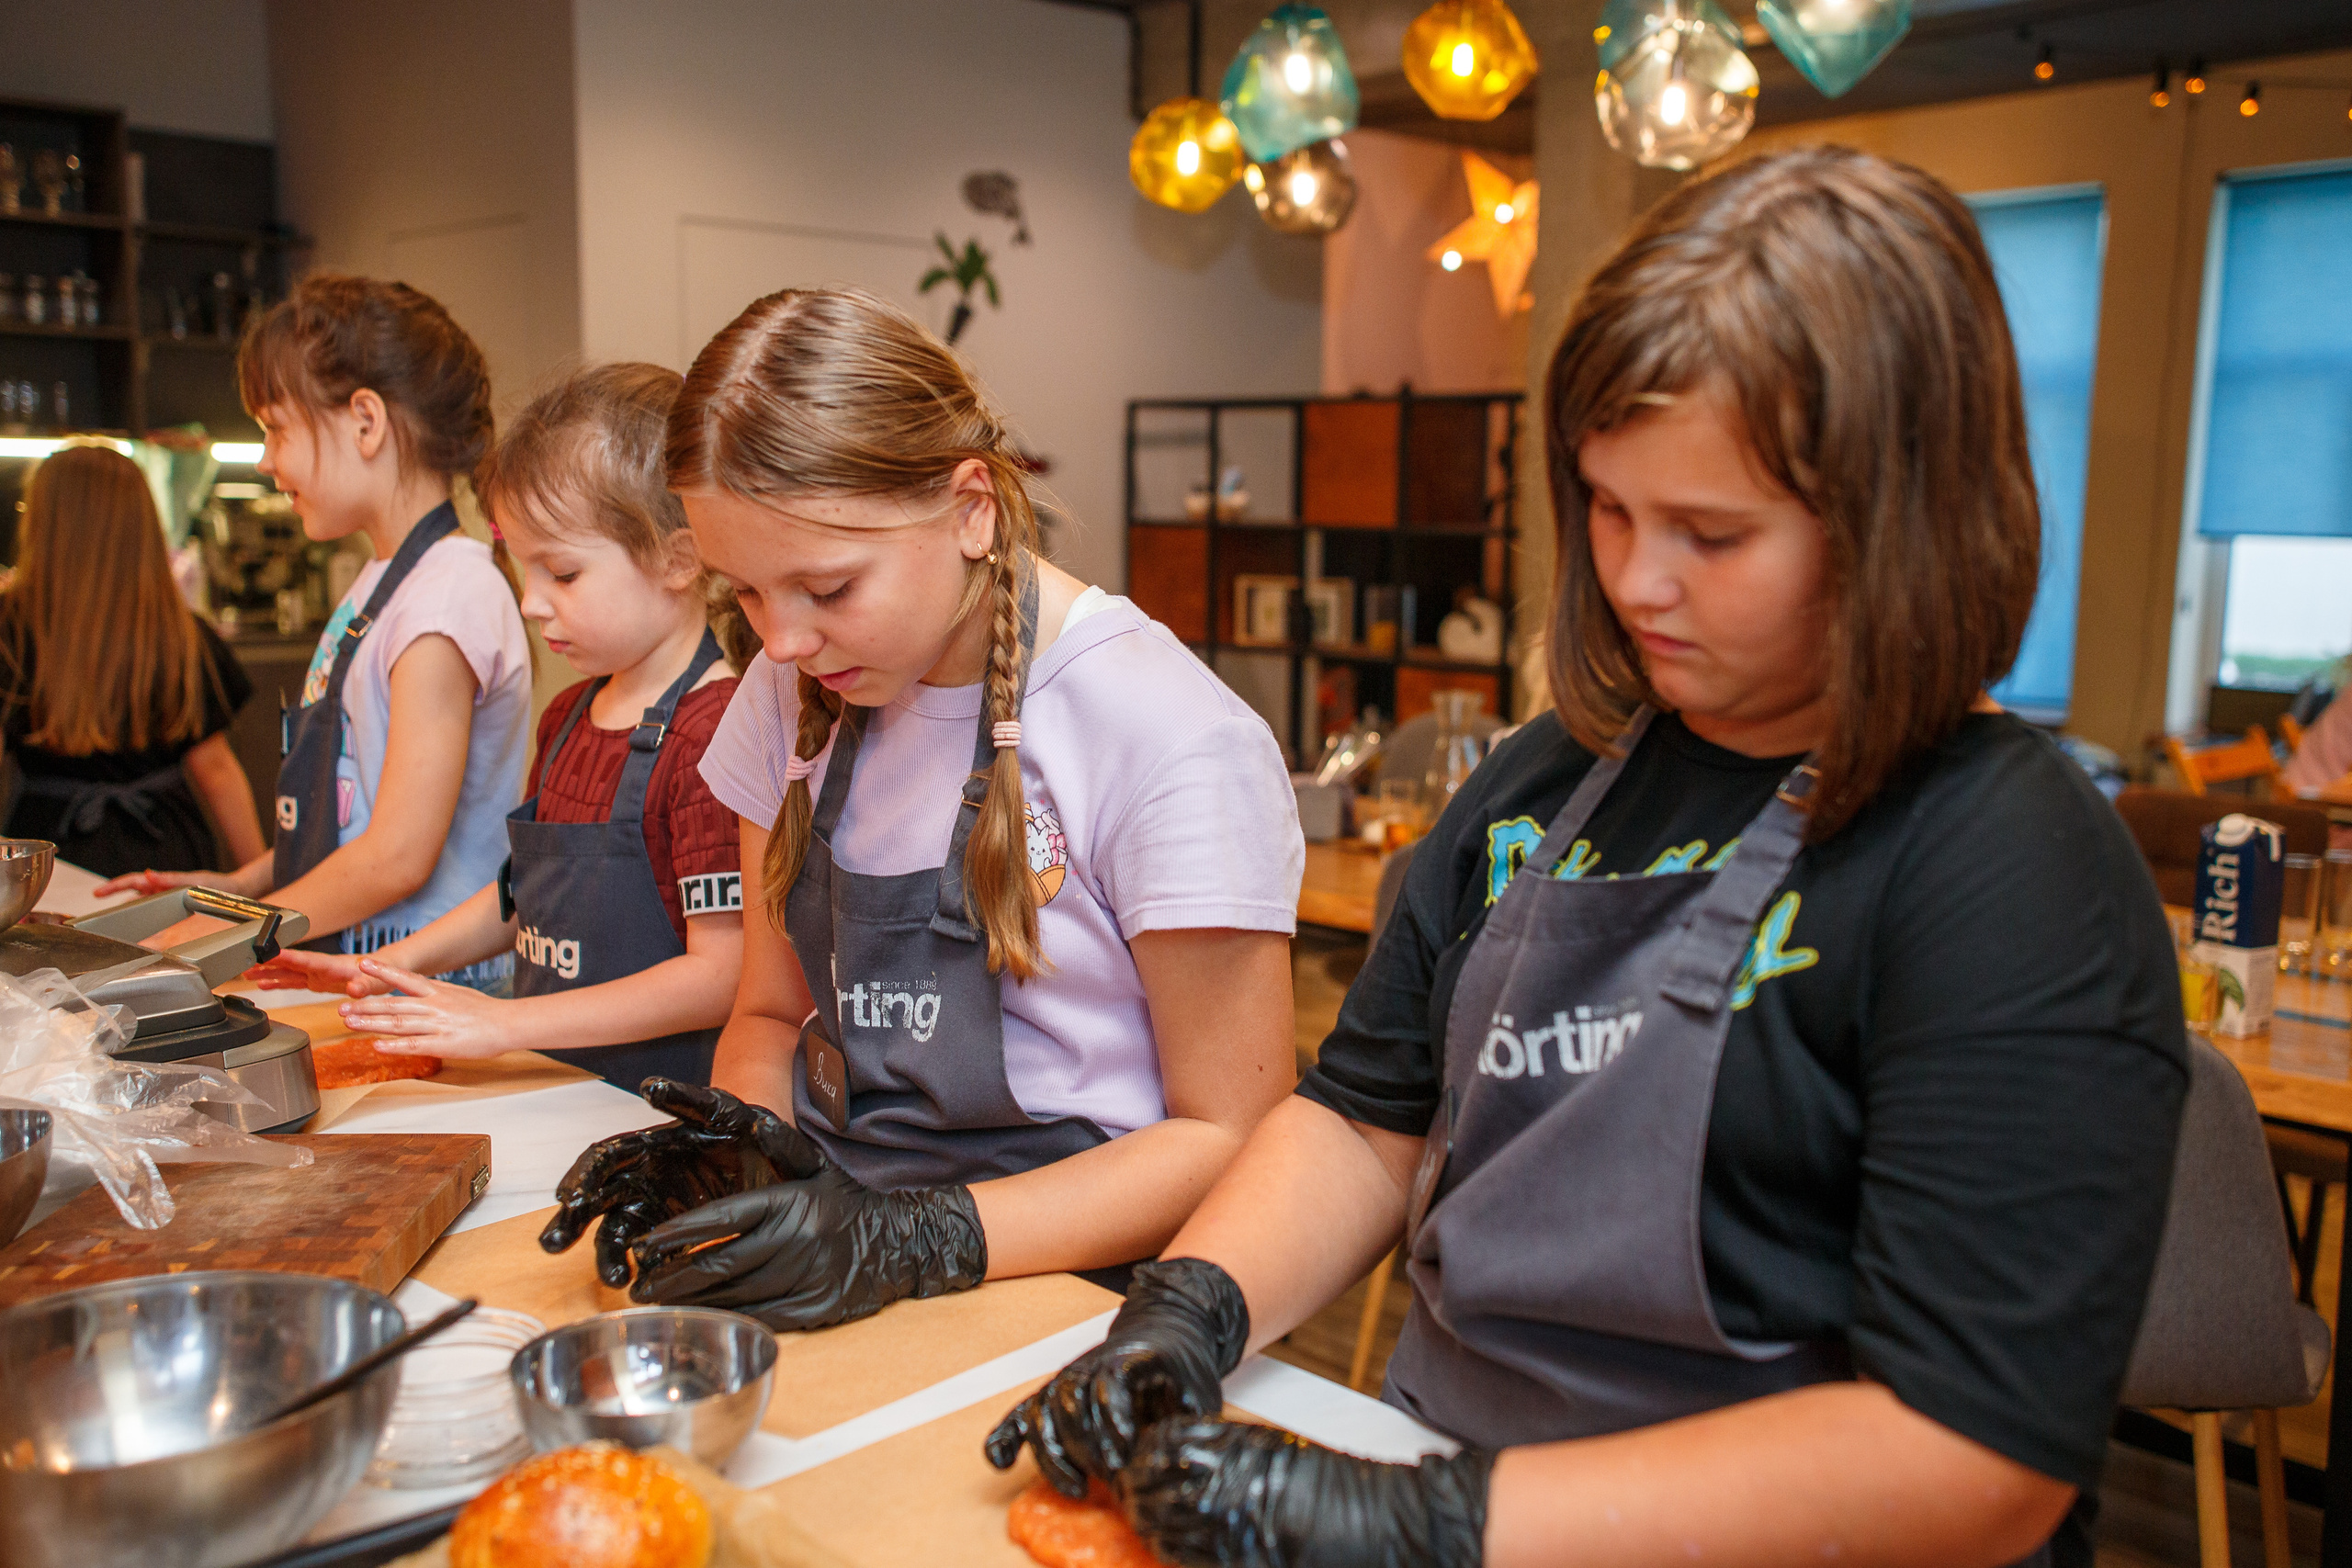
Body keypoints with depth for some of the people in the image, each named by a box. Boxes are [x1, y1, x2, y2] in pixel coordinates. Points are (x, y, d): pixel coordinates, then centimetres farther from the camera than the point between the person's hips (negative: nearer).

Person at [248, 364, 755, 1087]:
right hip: (547, 1094, 7)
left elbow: (721, 977, -19)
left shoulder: (716, 734, -16)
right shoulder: (567, 716, 14)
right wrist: (396, 963, 15)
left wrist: (507, 1023, -17)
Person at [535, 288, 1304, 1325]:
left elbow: (1226, 1134, -10)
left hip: (1061, 1287, -5)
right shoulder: (796, 695, 6)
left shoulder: (1173, 742, -15)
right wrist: (742, 1141, -8)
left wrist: (917, 1240, -21)